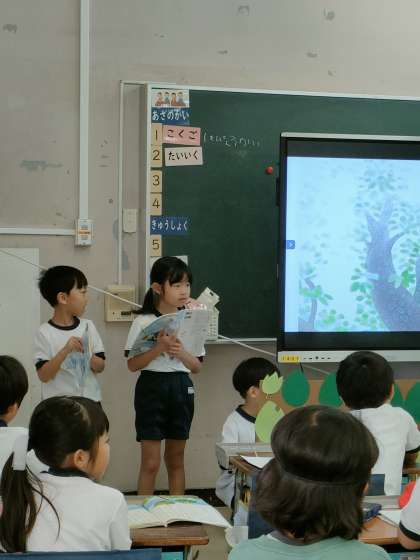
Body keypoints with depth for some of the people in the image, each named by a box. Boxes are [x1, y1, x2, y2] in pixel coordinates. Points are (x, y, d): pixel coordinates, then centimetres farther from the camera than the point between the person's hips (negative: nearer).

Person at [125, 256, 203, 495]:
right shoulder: (143, 322, -6)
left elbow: (197, 366, 6)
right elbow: (132, 364, -10)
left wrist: (181, 352, -13)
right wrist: (159, 348, -22)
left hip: (181, 388, 4)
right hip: (152, 387, -4)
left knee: (176, 460, 13)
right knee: (151, 462, -2)